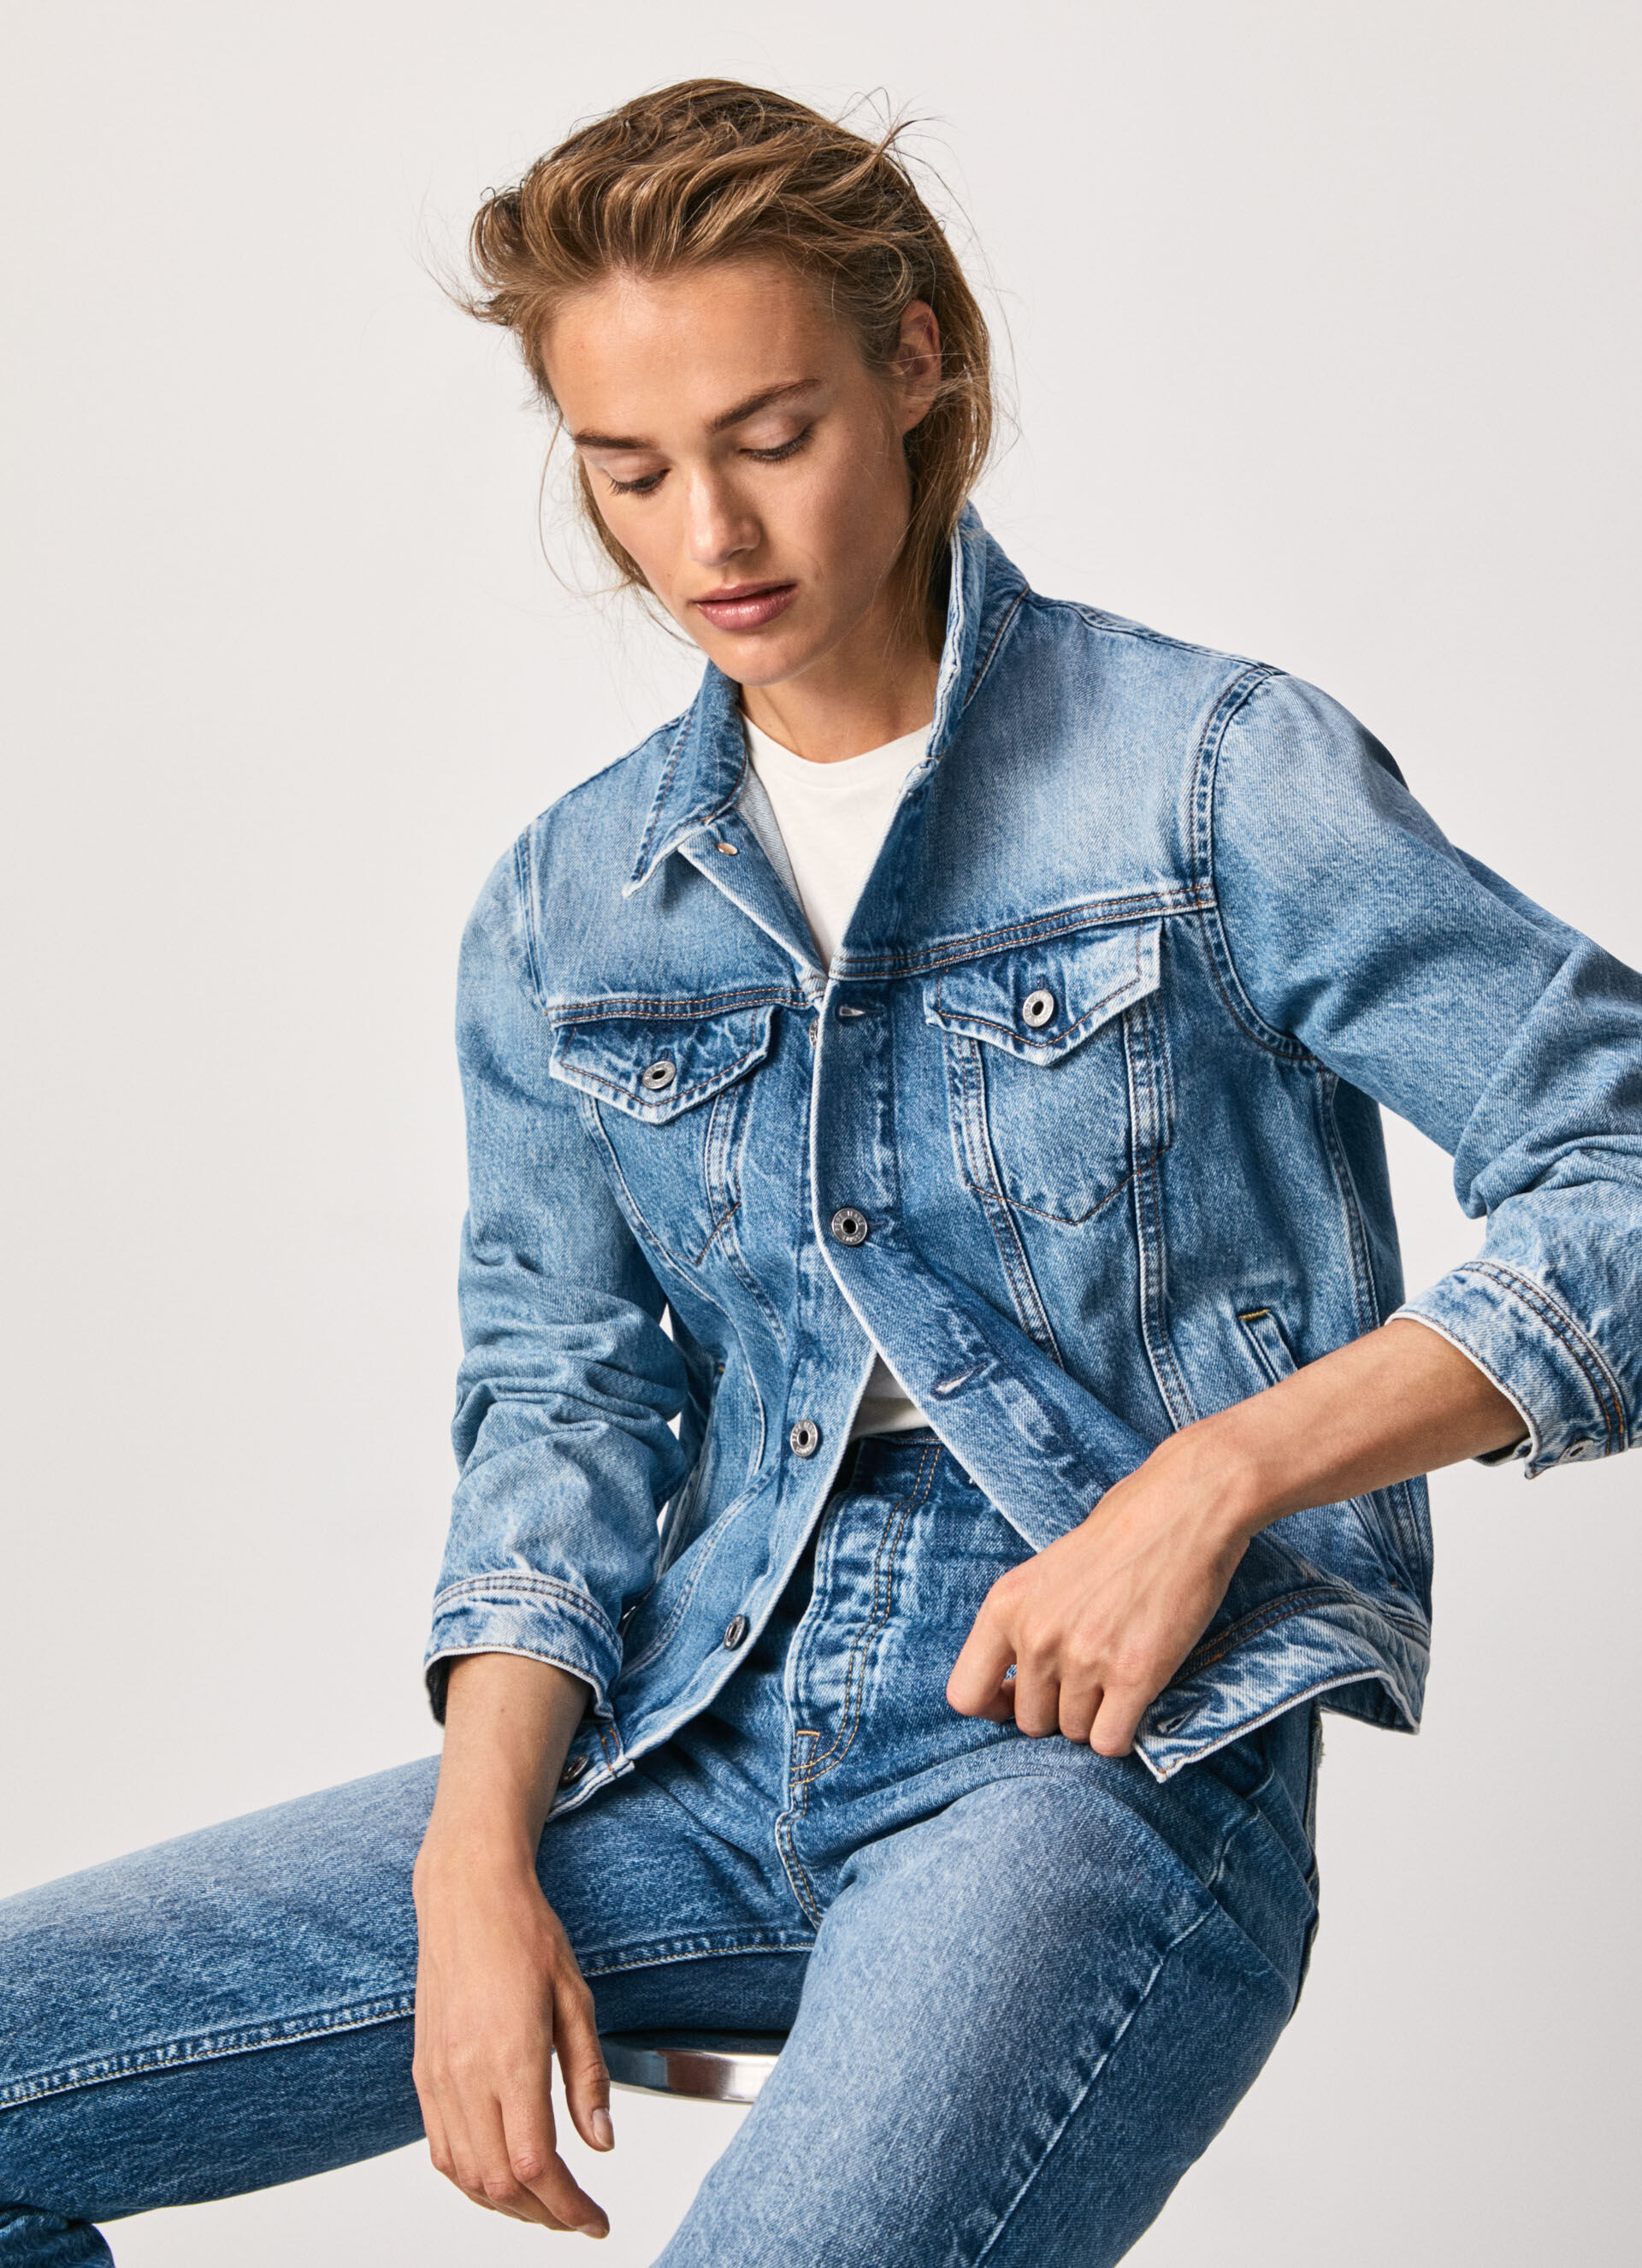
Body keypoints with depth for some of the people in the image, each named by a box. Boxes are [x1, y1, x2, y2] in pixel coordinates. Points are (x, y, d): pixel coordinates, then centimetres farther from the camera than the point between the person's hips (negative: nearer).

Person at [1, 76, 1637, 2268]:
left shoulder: (1211, 774, -3)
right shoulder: (566, 907, 12)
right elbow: (563, 1393, 10)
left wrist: (1213, 1476, -16)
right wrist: (480, 1852, -5)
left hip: (1117, 1750, -5)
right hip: (707, 1738, 5)